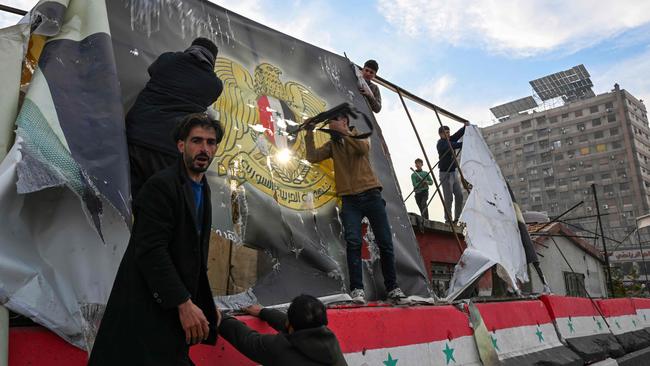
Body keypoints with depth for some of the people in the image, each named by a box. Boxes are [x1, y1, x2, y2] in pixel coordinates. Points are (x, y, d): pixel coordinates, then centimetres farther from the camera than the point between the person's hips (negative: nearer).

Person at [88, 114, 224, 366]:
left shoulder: (202, 189, 10)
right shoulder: (161, 185, -16)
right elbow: (151, 251, -23)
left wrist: (206, 305, 11)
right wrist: (184, 303, -24)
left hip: (173, 307, 8)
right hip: (147, 306, -8)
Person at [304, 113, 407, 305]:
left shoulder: (360, 137, 12)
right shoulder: (332, 145, 17)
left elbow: (363, 148, -13)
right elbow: (312, 157, 2)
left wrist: (344, 132, -11)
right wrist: (309, 133, -2)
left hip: (371, 195, -1)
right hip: (349, 200, 1)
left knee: (385, 242, 0)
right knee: (353, 242, -16)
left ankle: (393, 287, 11)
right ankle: (357, 289, -14)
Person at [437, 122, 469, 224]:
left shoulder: (449, 140, 12)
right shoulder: (441, 143, -10)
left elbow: (458, 134, 2)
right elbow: (451, 146, -26)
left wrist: (465, 126, -15)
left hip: (454, 173, 8)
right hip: (445, 174, -8)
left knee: (459, 195, 4)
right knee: (449, 198, -7)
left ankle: (458, 218, 11)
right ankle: (448, 219, 0)